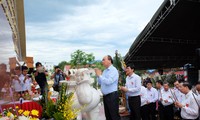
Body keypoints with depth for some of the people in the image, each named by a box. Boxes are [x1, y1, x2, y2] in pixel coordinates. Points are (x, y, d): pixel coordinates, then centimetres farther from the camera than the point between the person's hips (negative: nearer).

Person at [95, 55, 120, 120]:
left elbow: (109, 81, -25)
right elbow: (100, 83, 17)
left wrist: (100, 75, -15)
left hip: (112, 96, -8)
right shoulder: (104, 71, 13)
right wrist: (98, 75, 3)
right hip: (105, 96, 9)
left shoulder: (113, 70, -12)